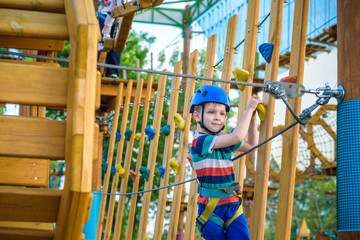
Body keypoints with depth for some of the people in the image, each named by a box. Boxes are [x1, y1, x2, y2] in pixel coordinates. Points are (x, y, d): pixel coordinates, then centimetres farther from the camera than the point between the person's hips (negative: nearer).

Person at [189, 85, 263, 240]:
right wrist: (249, 109, -15)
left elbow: (251, 144, 21)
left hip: (232, 206, 6)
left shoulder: (224, 140, 8)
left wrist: (252, 118, 8)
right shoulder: (200, 141, -17)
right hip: (211, 208, -6)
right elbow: (237, 136, -26)